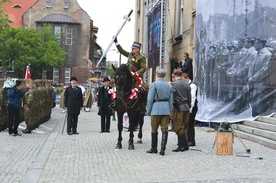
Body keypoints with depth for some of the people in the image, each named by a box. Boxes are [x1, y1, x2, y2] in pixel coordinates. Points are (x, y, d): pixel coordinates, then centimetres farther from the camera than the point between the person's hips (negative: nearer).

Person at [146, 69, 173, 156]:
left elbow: (150, 99, -8)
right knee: (164, 129, 4)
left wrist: (148, 111, 0)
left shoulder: (153, 85, -6)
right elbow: (171, 100, 10)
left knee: (154, 130, 9)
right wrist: (170, 111, 15)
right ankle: (162, 149, -3)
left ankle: (154, 148, 19)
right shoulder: (169, 85, 8)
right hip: (166, 109, 4)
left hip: (156, 108, -3)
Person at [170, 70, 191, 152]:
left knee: (179, 127, 1)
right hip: (186, 107, 6)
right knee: (185, 127, 14)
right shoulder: (187, 84, 8)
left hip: (178, 108, -6)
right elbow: (189, 97, 12)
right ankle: (186, 145, 19)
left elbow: (172, 97, -15)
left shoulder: (173, 84, -11)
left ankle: (181, 146, 3)